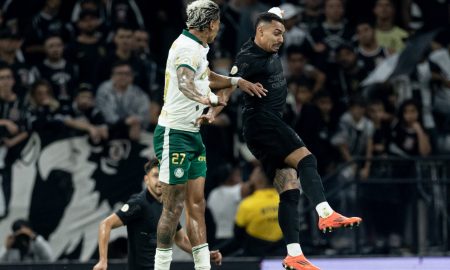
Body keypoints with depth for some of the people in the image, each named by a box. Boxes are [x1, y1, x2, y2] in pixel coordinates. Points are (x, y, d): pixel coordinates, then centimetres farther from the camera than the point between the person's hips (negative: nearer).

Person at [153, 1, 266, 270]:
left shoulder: (198, 48, 13)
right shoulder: (187, 47, -18)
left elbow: (206, 77, 35)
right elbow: (184, 83, -38)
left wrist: (237, 81, 26)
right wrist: (208, 99, -54)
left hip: (193, 135, 10)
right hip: (175, 134, -10)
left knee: (197, 203, 7)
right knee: (174, 207, -6)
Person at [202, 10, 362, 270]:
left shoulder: (270, 50, 15)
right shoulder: (249, 58, -13)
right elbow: (229, 86, -26)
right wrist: (212, 113, -36)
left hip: (273, 125, 10)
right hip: (261, 121, -10)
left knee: (290, 190, 1)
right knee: (306, 159, -27)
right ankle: (326, 214, -46)